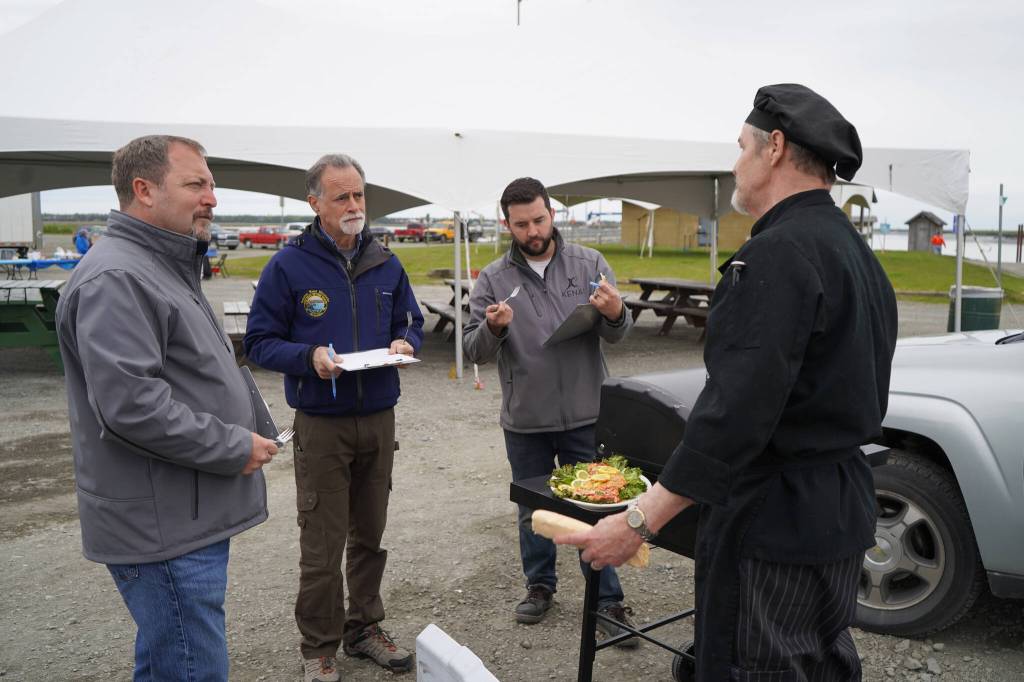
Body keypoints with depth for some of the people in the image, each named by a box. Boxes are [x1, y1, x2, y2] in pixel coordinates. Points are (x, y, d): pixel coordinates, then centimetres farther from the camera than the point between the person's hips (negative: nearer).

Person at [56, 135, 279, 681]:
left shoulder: (165, 268, 17)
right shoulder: (115, 278, -17)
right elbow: (130, 403, -27)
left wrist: (243, 437, 15)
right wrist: (236, 448, -18)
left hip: (191, 521, 10)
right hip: (165, 531, -10)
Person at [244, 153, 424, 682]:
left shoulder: (385, 263, 6)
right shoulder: (289, 265, -8)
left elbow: (411, 321, 15)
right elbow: (260, 342, -6)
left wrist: (404, 343, -7)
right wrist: (310, 357, -23)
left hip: (379, 419, 5)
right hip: (321, 424, -4)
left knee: (369, 535, 16)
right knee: (322, 546, 3)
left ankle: (364, 628, 34)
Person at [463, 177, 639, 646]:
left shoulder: (589, 264, -1)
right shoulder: (493, 279, 0)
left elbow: (617, 334, -2)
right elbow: (474, 350, -4)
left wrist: (615, 314, -25)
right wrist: (493, 328, -25)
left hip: (585, 415, -1)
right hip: (525, 420, 1)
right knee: (533, 510, 17)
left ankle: (607, 601, 20)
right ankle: (540, 584, 37)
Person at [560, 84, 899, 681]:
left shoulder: (777, 255, -21)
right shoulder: (858, 253, 11)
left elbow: (737, 411, -28)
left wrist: (640, 522, -25)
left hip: (772, 521, -10)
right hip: (844, 515, 10)